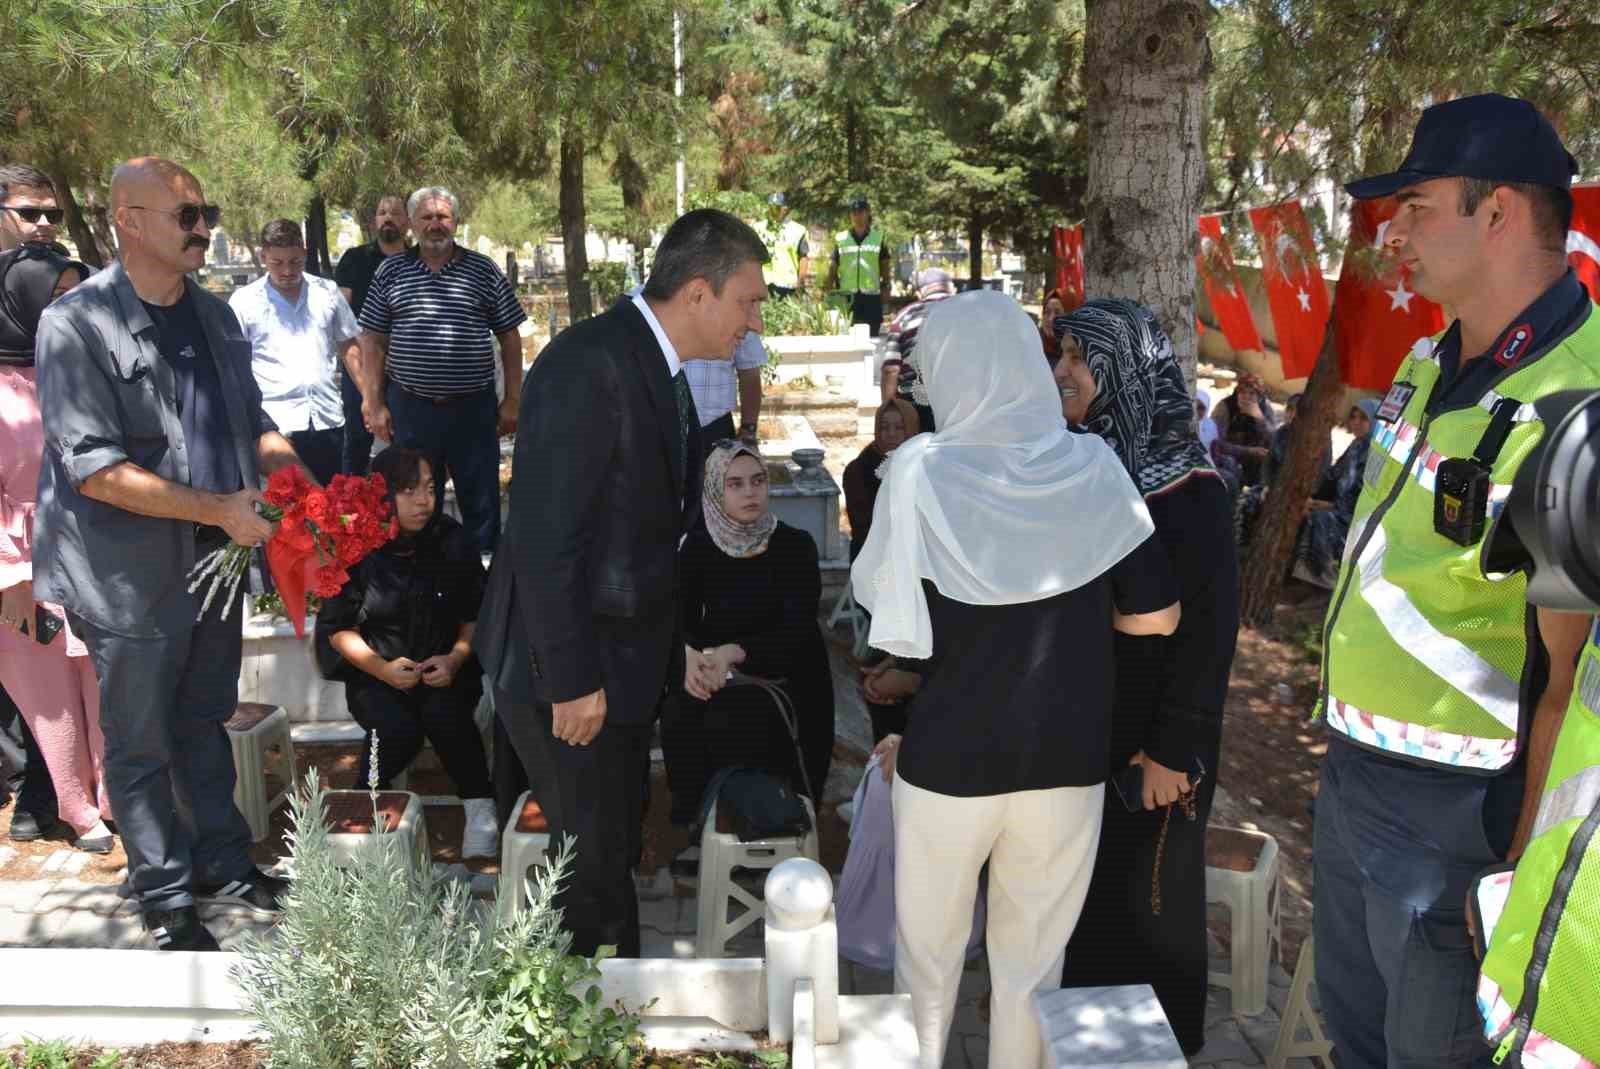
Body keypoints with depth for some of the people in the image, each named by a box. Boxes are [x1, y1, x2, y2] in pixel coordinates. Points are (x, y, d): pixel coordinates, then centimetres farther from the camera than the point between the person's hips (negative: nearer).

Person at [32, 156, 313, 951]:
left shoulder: (213, 315, 6)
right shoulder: (77, 325, -15)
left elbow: (252, 423, 12)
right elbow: (97, 470, -21)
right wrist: (223, 510, -23)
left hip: (215, 558, 6)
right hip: (131, 577, -6)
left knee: (205, 722, 21)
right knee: (142, 744, 10)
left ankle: (223, 861, 37)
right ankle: (166, 898, 26)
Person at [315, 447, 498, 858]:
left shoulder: (452, 542, -5)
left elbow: (476, 616, 3)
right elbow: (338, 628, -3)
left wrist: (456, 658, -14)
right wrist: (382, 668, -16)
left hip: (444, 669, 1)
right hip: (377, 673, 0)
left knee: (444, 714, -31)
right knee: (398, 731, -29)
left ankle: (480, 808, -15)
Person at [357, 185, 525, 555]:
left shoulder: (484, 271, 2)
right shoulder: (391, 271, 5)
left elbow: (510, 337, 4)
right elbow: (373, 341, 6)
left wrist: (513, 400, 0)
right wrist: (375, 404, 0)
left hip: (473, 408, -1)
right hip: (409, 409, 1)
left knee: (482, 503, 5)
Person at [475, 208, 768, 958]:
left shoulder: (662, 371, 9)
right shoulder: (589, 365, -21)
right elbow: (544, 536, -25)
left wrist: (679, 644, 14)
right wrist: (572, 682, -22)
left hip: (623, 659, 10)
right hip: (569, 671, -9)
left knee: (612, 851, 20)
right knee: (596, 861, 2)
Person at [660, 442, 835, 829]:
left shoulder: (795, 545, -9)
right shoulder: (698, 546, -1)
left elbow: (797, 630, -17)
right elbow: (681, 622, -2)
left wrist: (735, 652, -33)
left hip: (784, 680, -3)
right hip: (718, 677, 3)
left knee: (729, 723, -29)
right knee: (679, 717, -25)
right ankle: (696, 821, -4)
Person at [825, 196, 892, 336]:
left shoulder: (879, 237, 8)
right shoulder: (841, 238, 8)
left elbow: (886, 265, 10)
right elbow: (833, 267, 9)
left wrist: (885, 287, 2)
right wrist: (830, 291, 2)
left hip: (872, 294, 0)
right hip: (846, 295, 0)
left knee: (872, 333, 3)